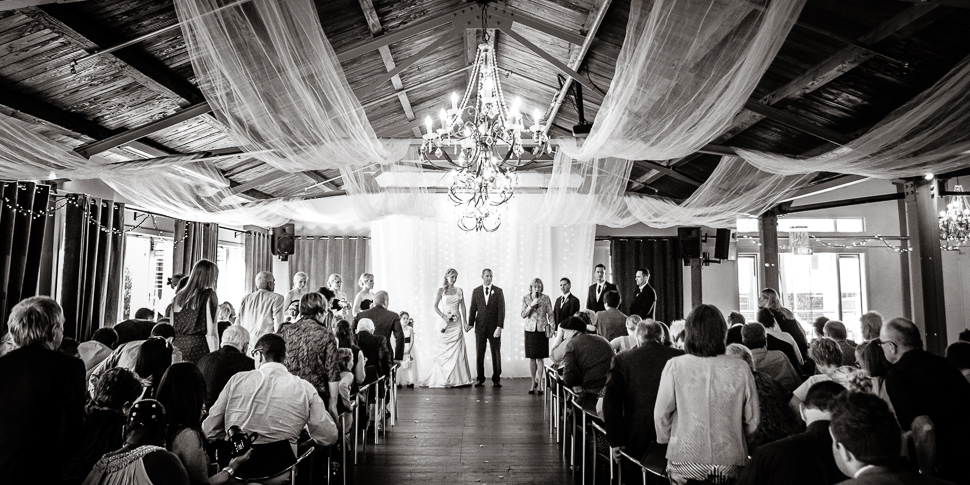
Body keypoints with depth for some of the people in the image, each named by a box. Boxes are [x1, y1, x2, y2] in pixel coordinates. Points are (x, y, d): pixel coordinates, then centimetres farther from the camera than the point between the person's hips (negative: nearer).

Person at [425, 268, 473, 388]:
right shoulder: (440, 291, 0)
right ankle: (442, 379, 7)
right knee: (444, 351, -2)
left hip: (457, 323, 3)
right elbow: (435, 306, -4)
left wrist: (465, 322, 4)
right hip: (446, 322, -3)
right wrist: (444, 317, -15)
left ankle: (457, 378, 6)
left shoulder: (459, 290, 10)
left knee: (458, 350, 0)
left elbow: (462, 307, 10)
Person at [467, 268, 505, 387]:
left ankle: (496, 379, 13)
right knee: (479, 353, 4)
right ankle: (480, 378, 13)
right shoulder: (476, 291, 6)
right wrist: (470, 324, -4)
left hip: (494, 327, -1)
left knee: (496, 353, 4)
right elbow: (472, 309, 6)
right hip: (480, 327, 1)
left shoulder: (498, 291, 0)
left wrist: (499, 327, -13)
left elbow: (501, 310, -5)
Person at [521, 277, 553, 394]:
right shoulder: (525, 298, 3)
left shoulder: (546, 298, 2)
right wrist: (532, 305, -14)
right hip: (530, 330, 1)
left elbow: (550, 313, 4)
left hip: (542, 329, -1)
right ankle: (533, 382, 16)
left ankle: (539, 383, 5)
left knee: (540, 358, -2)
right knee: (532, 358, 4)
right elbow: (523, 315, -2)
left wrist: (552, 324, -9)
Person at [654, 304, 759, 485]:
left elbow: (661, 414, -7)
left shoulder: (675, 366, -12)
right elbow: (753, 420, 0)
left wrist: (666, 440, 13)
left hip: (685, 461, -1)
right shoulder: (740, 370, -8)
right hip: (729, 463, 2)